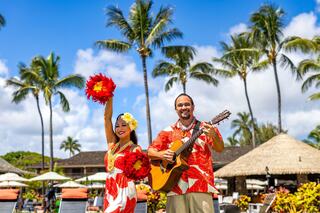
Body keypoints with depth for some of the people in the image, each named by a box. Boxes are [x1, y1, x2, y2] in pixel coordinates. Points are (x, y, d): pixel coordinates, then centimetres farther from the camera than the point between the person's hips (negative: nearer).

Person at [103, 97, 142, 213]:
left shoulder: (135, 149, 1)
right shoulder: (112, 144, 14)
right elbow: (107, 117, 8)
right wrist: (109, 97, 2)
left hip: (124, 194, -5)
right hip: (109, 194, 5)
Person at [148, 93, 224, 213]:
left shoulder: (205, 128, 8)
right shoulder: (168, 132, 13)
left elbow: (220, 149, -4)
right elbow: (150, 152, 15)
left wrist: (213, 136, -25)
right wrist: (161, 154, -7)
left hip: (201, 185, -2)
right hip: (175, 186, 2)